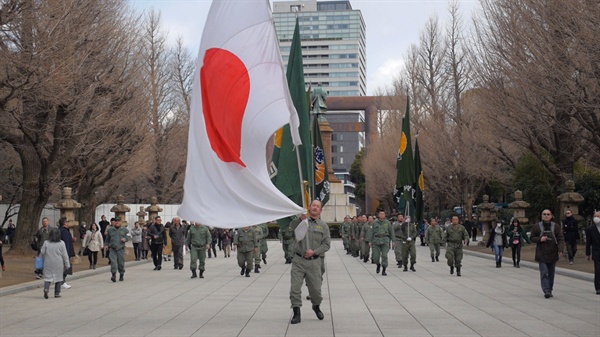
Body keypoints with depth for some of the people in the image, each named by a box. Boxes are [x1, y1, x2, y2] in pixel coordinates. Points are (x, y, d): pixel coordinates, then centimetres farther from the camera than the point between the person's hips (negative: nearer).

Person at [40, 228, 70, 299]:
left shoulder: (46, 243, -5)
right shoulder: (61, 243, -6)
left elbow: (42, 253, 1)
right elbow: (65, 255, -2)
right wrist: (67, 264, 6)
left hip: (48, 263, 0)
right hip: (58, 264, 0)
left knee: (47, 277, 5)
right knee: (58, 277, 9)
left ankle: (46, 288, -19)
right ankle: (57, 293, 12)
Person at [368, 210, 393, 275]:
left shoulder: (387, 222, 7)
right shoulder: (375, 222, 5)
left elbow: (391, 232, 12)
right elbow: (371, 232, 4)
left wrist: (393, 241, 8)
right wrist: (370, 241, -1)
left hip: (385, 241, 0)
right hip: (376, 241, 0)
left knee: (384, 255, -8)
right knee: (376, 256, 0)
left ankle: (384, 270, -2)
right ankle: (378, 265, 32)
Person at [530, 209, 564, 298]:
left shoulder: (556, 227, 3)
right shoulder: (536, 227, 2)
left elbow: (561, 239, -3)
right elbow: (532, 238, 6)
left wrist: (560, 250, -19)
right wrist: (540, 239, -14)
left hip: (552, 254, 2)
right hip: (541, 254, -2)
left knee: (551, 274, 11)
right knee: (544, 273, -11)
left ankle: (550, 290, 22)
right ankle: (546, 291, -15)